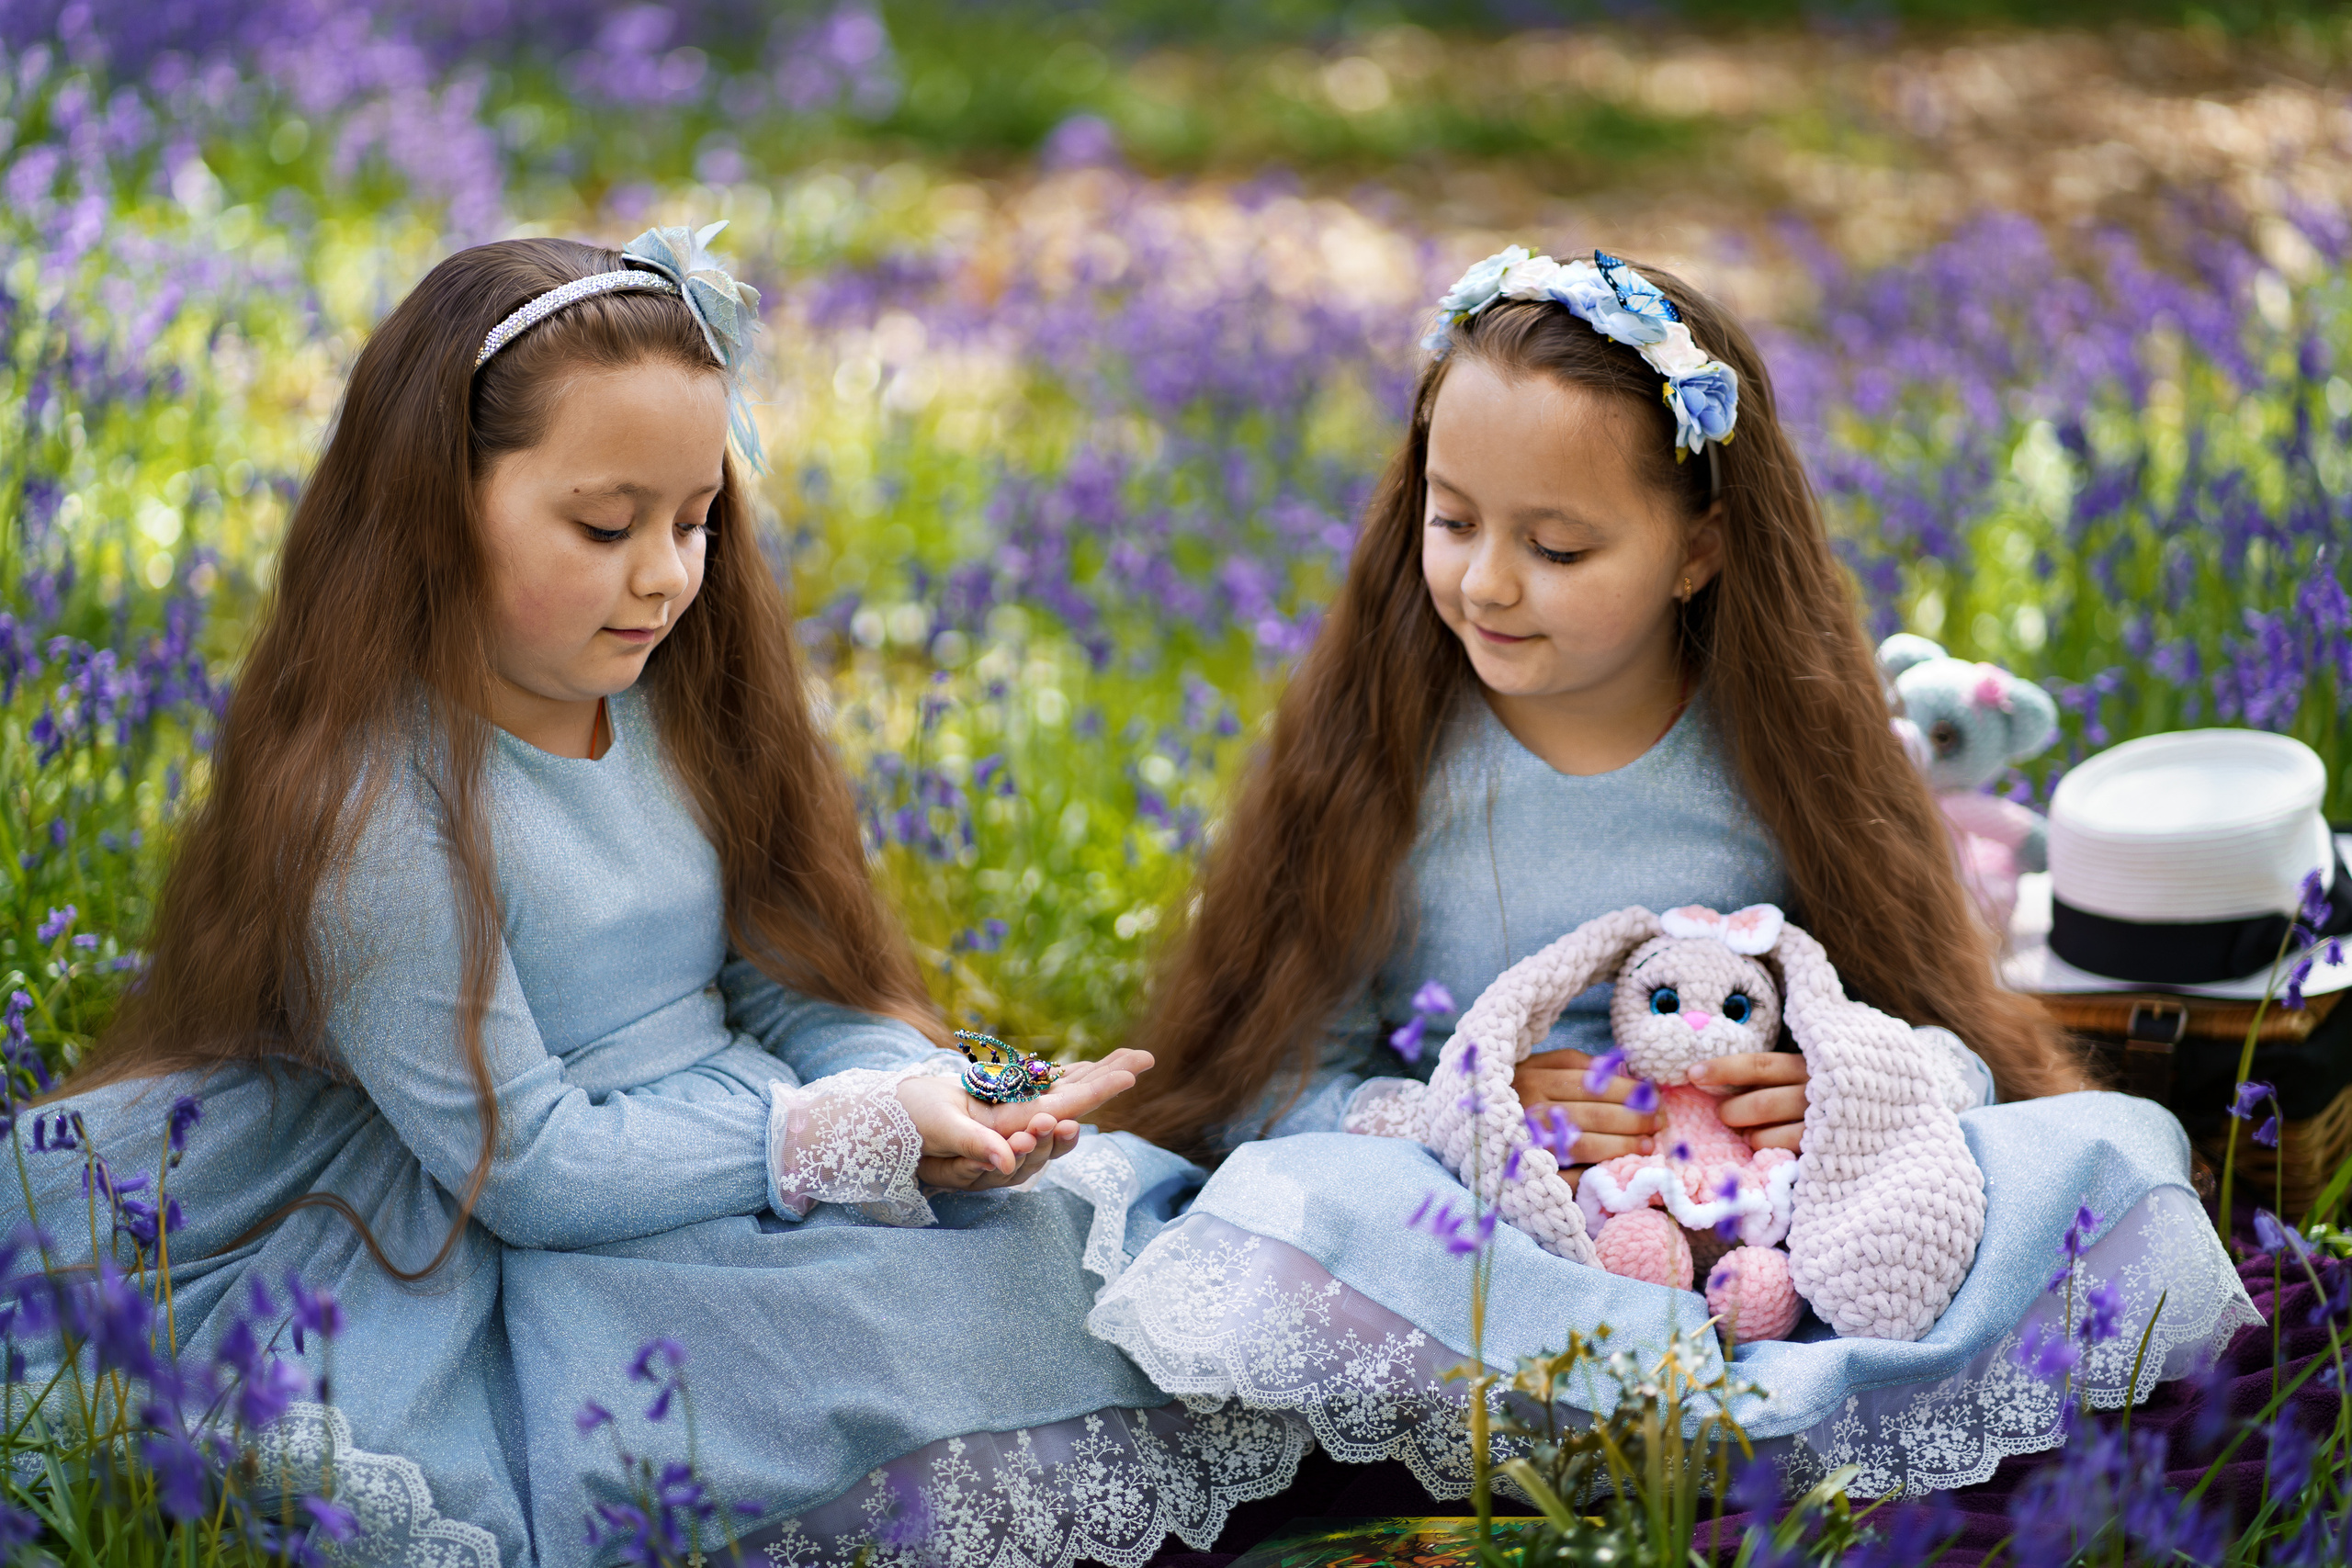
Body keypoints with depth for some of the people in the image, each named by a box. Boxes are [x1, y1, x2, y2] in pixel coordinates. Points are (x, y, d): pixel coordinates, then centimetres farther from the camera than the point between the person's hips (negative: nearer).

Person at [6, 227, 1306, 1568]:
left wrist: (918, 1100, -17)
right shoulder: (369, 811, -19)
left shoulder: (672, 701, 4)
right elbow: (531, 1168, -19)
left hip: (762, 1176, 8)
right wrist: (850, 1136, -25)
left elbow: (805, 982, 5)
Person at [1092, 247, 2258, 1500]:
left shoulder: (1782, 755, 3)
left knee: (2119, 1150, -18)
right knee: (1280, 1208, -34)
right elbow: (1264, 1088, -3)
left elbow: (1949, 1023, 8)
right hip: (1490, 1252, -1)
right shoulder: (1370, 763, -1)